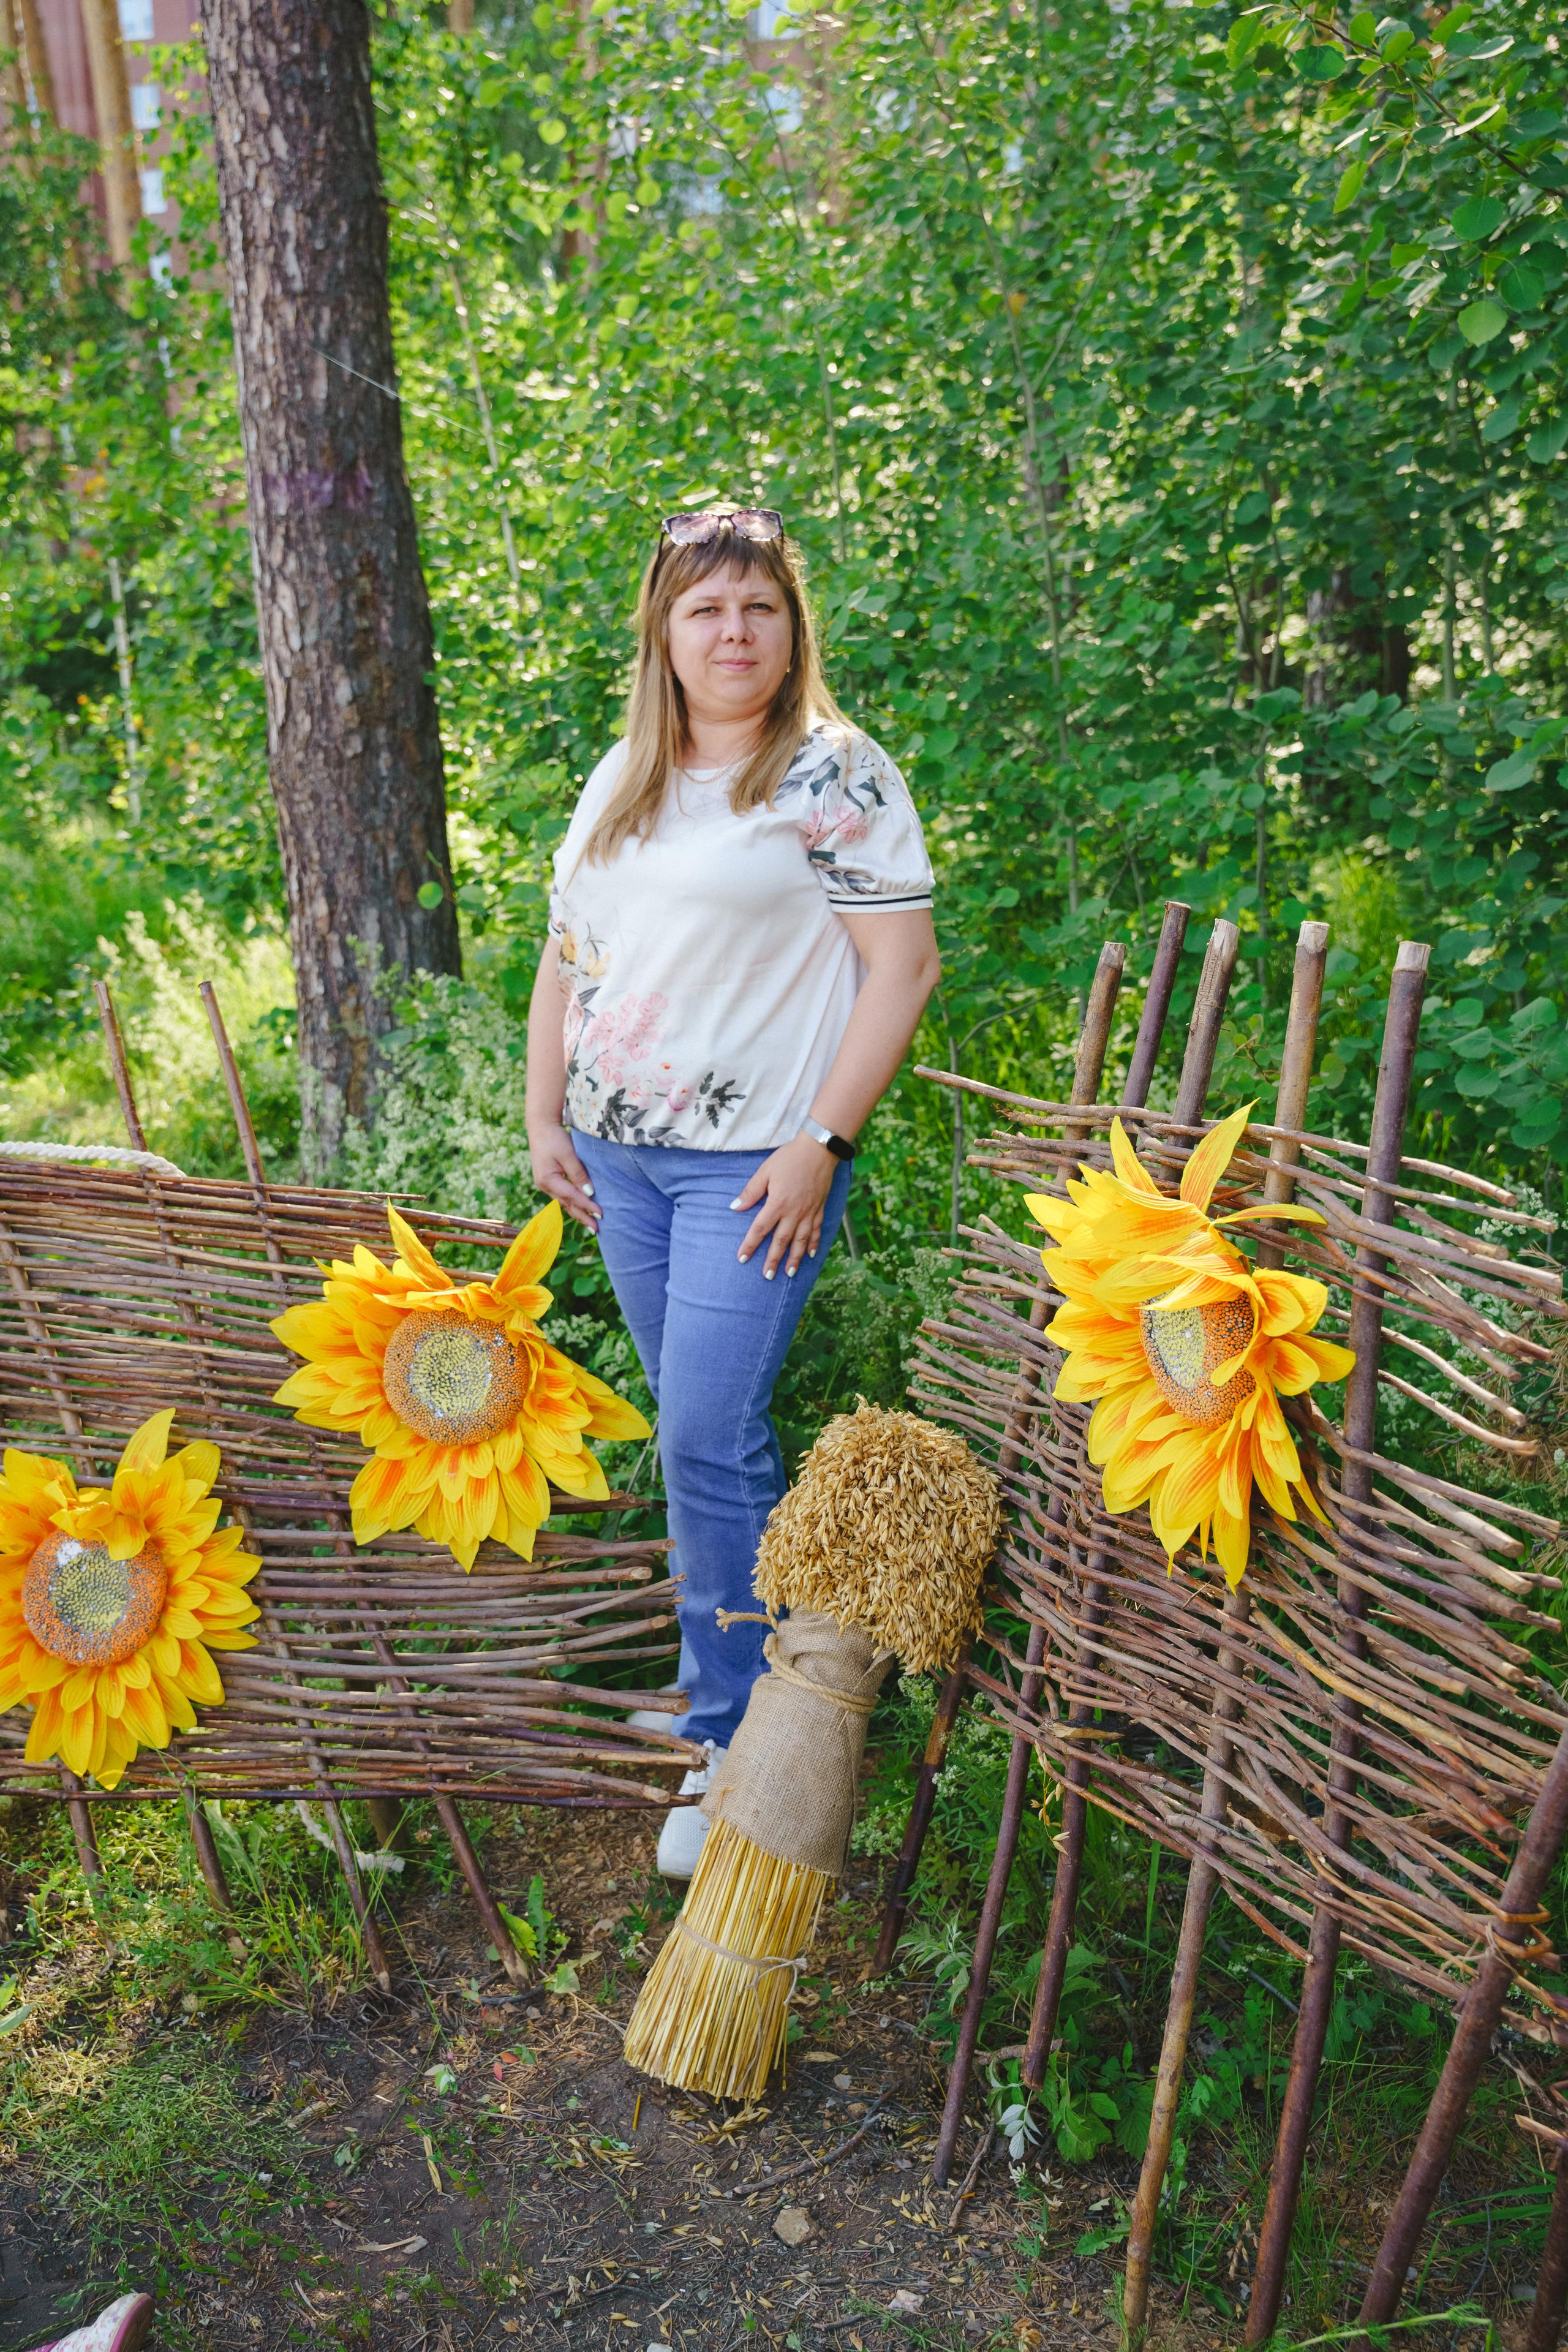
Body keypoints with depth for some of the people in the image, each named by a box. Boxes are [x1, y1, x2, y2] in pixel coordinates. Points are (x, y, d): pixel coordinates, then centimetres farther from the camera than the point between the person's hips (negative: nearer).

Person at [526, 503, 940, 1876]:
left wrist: (821, 1143, -16)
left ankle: (737, 1736, 9)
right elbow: (567, 953, 19)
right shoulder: (621, 781, 14)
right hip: (619, 1154, 6)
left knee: (710, 1440, -8)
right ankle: (732, 1664, 32)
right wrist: (545, 1116, 12)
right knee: (698, 1429, 14)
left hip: (754, 1163, -6)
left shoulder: (838, 774, -6)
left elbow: (904, 965, -11)